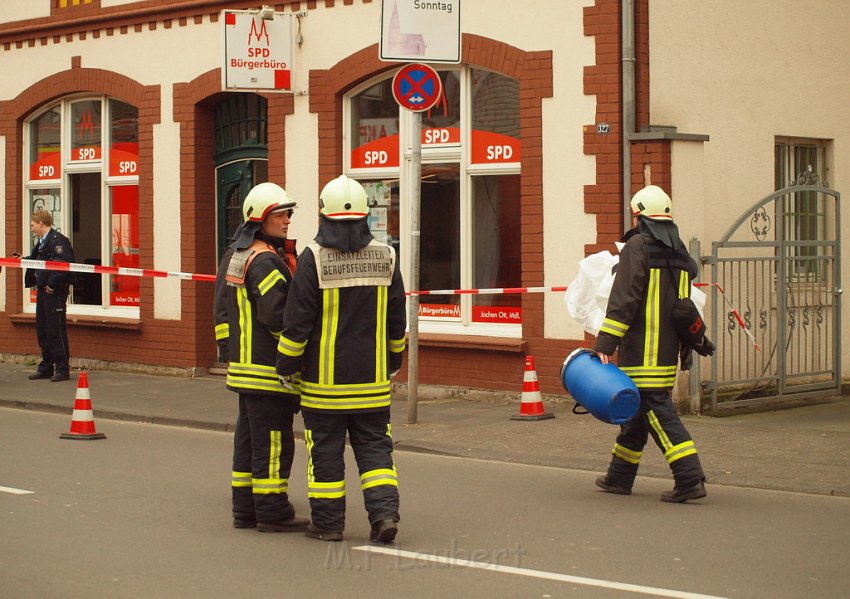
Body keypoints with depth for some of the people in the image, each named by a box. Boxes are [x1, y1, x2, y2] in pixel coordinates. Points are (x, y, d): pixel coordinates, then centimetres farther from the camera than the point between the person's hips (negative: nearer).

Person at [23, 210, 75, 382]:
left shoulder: (58, 240, -15)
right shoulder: (42, 242, 16)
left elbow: (63, 265, -23)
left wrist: (52, 285, -20)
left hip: (55, 292, -10)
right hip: (43, 290, 10)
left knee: (56, 330, -5)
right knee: (42, 330, 12)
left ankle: (62, 369, 1)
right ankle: (46, 367, 20)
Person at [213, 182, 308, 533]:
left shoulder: (234, 257, 16)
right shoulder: (265, 261, -16)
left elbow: (222, 311, 20)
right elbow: (278, 315, -22)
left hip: (242, 365, 10)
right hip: (268, 368, -10)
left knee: (248, 437, 14)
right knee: (273, 441, -4)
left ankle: (245, 509, 20)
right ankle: (272, 513, 1)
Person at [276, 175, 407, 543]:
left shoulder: (314, 258, -12)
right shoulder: (385, 257, 0)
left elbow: (297, 321, -11)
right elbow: (397, 319, 8)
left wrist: (287, 366, 1)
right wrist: (394, 361, 22)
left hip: (324, 376, -3)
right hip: (372, 376, 3)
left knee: (325, 448, 7)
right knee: (374, 445, 10)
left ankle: (328, 522, 12)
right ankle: (384, 512, -3)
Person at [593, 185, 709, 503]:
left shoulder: (638, 246, -10)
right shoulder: (679, 252, 14)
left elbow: (623, 299, -16)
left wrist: (605, 344, -17)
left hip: (641, 348, -8)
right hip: (668, 348, 8)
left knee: (657, 410, -9)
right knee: (638, 410, 17)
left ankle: (689, 479, -17)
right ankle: (620, 476, 27)